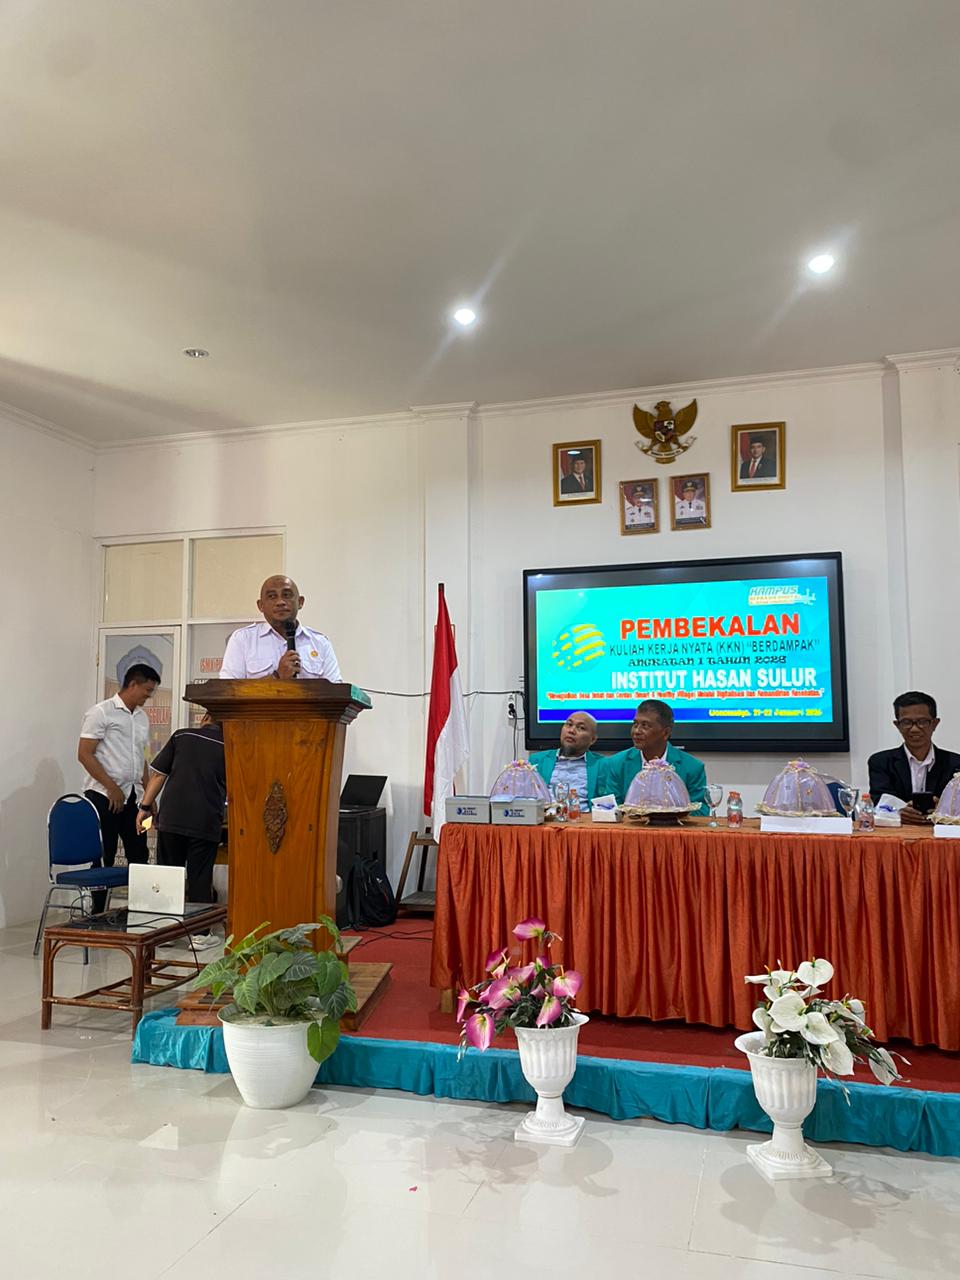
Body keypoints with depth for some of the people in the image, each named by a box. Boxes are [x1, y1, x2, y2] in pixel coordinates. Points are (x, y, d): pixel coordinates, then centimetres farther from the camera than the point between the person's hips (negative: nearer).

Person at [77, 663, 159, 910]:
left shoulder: (142, 717, 14)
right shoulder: (101, 712, -7)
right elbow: (84, 754, -12)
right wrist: (112, 788, -15)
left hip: (133, 797, 7)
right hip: (104, 796, -6)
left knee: (139, 856, 6)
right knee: (103, 859, 0)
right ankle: (98, 914, 10)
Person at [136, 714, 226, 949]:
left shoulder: (182, 736, 7)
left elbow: (158, 773, 5)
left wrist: (145, 807, 10)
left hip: (171, 818, 1)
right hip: (206, 824, -1)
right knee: (200, 878, 7)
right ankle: (200, 933, 11)